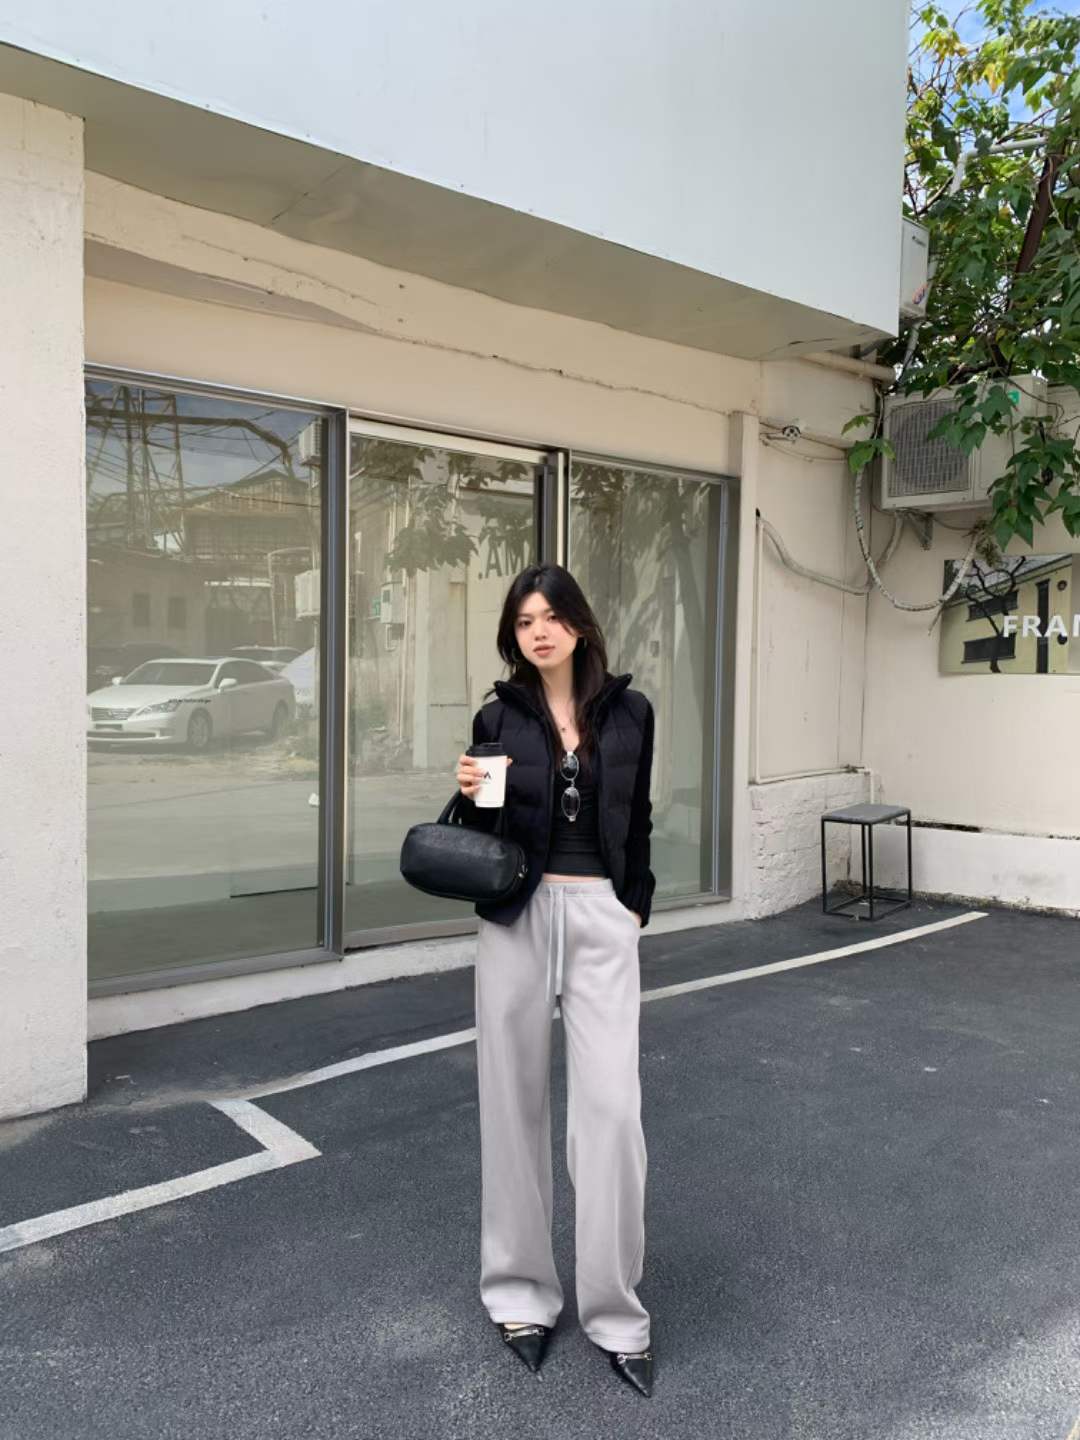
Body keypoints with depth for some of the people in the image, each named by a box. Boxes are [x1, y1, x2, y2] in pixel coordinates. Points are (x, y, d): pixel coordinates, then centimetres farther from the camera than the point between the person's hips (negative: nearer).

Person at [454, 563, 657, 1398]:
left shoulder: (629, 711, 3)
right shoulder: (499, 716, 1)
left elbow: (637, 821, 12)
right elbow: (478, 837, 5)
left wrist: (636, 906, 10)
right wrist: (470, 796, -15)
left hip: (603, 917, 0)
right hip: (517, 917, 1)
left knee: (611, 1107, -3)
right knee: (517, 1100, 8)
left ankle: (616, 1309, 13)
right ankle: (521, 1290, 25)